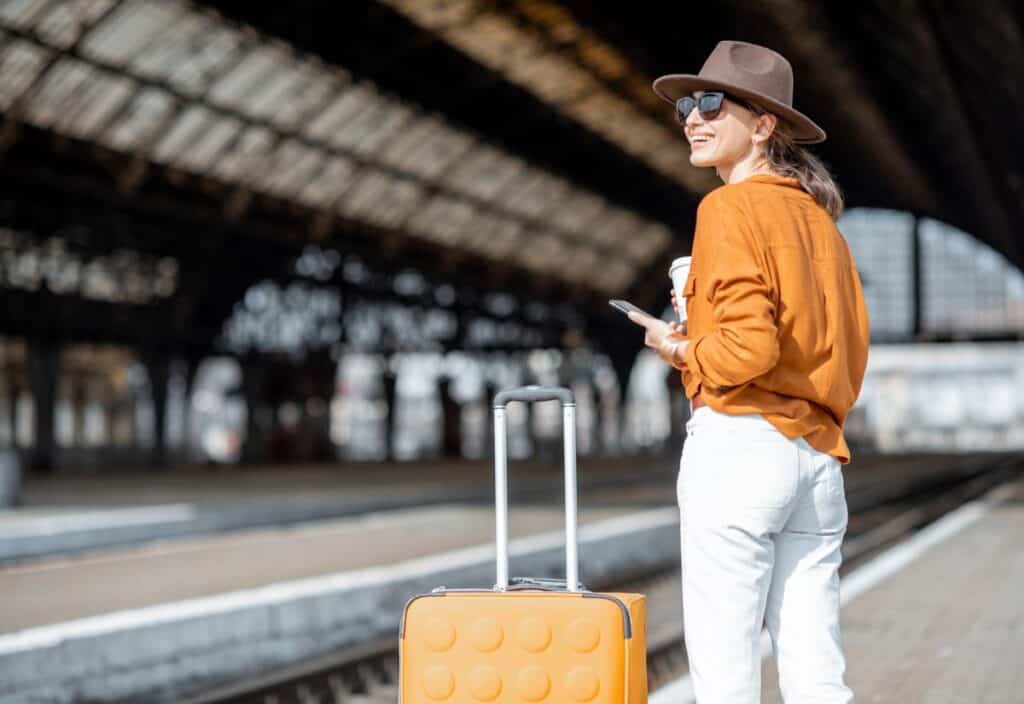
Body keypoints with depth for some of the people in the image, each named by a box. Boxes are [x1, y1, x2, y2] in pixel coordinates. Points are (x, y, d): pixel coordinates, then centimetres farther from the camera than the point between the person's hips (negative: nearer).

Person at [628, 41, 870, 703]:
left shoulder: (731, 207, -6)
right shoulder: (819, 219, 17)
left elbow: (748, 347, -18)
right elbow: (854, 349, 18)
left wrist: (682, 349, 1)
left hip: (739, 442, -8)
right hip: (819, 450, 8)